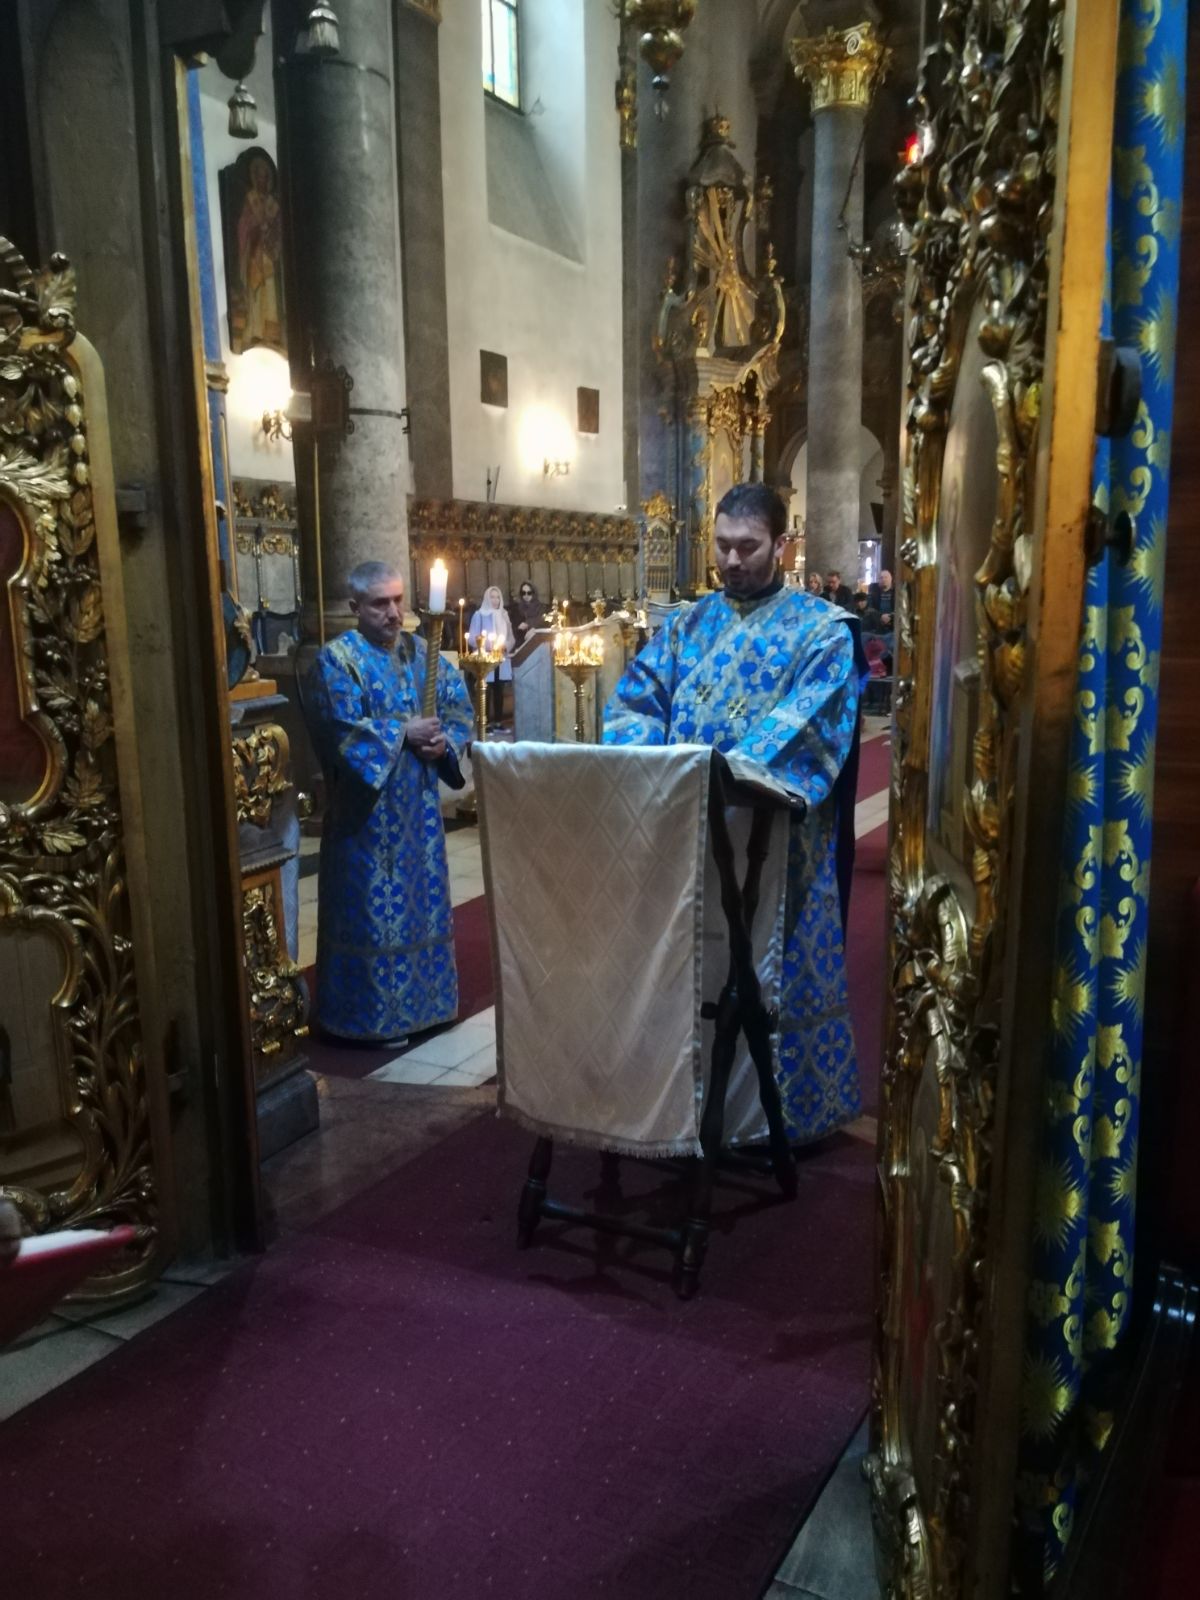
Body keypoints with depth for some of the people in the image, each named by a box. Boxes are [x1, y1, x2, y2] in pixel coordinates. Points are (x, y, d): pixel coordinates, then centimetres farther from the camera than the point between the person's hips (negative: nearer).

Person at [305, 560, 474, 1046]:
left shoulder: (422, 652, 10)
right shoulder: (336, 658, -8)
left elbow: (459, 707, 9)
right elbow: (340, 730, -19)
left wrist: (446, 739, -11)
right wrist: (401, 733, -16)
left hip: (419, 803, 6)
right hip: (368, 806, -6)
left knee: (423, 900, 13)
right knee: (375, 907, -1)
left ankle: (423, 1001, 26)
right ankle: (373, 1014, 11)